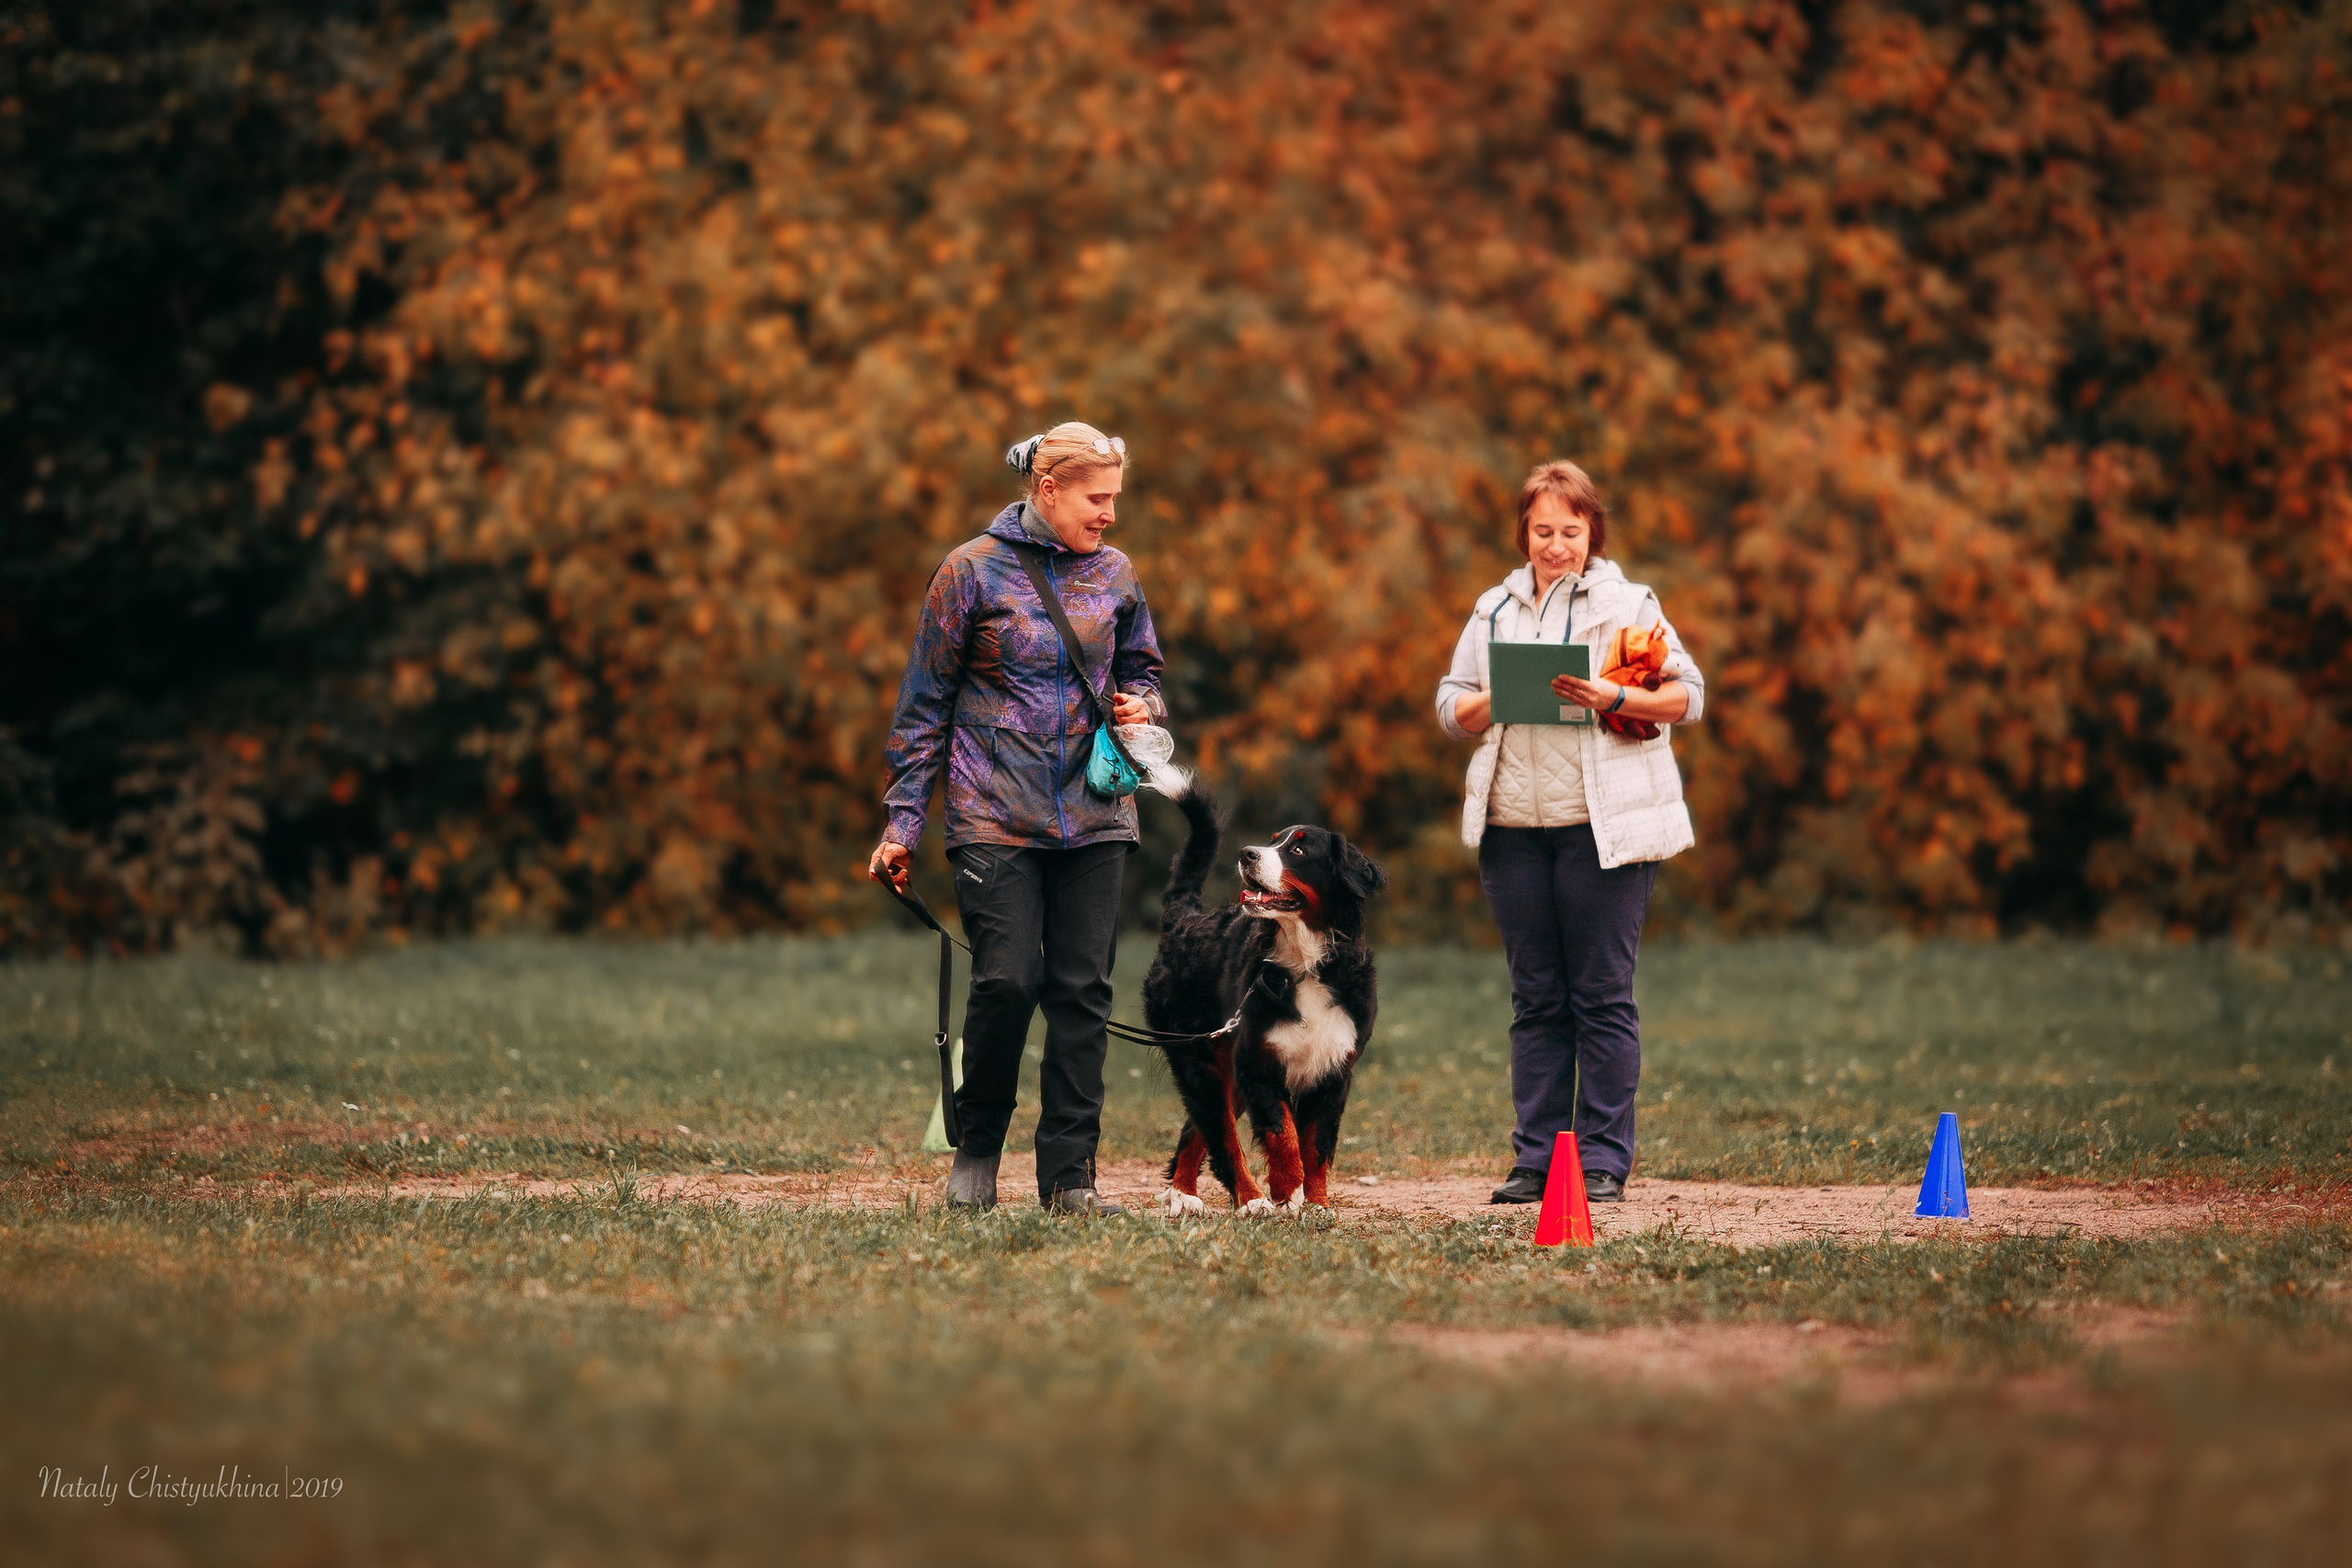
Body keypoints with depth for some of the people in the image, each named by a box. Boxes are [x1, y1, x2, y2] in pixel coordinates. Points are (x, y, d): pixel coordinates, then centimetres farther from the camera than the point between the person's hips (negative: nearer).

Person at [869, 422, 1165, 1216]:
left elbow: (1141, 668, 25)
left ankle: (1070, 1173, 5)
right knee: (1007, 981, -12)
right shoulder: (974, 571, -2)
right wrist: (902, 821, -2)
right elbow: (925, 703, 1)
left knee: (1083, 990, 0)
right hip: (997, 816, -4)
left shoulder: (1114, 575, 9)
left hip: (1093, 818, 4)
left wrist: (1142, 705, -1)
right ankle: (977, 1141, 11)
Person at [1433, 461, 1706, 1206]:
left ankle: (1604, 1160, 0)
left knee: (1602, 995, -3)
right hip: (1514, 826, 4)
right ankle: (1536, 1159, 8)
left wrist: (1613, 697, -15)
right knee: (1536, 998, 6)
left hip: (1602, 824, -4)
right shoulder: (1494, 610, 15)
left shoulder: (1627, 605, 4)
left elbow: (1687, 695, -1)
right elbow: (1451, 708, 15)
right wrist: (1497, 700, -6)